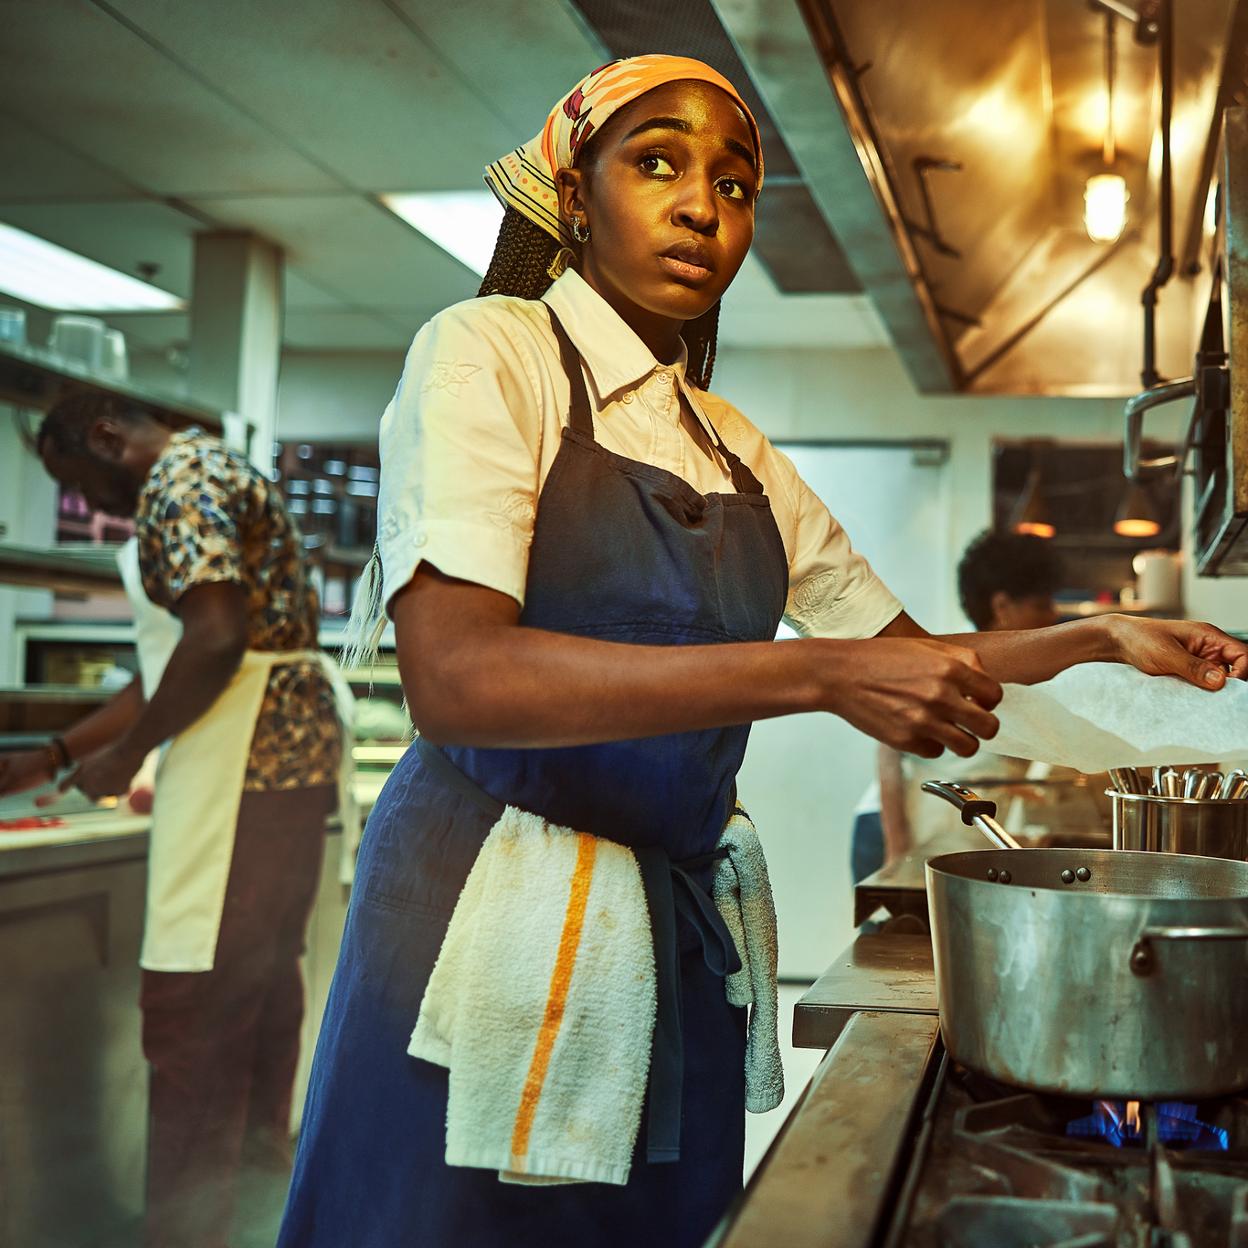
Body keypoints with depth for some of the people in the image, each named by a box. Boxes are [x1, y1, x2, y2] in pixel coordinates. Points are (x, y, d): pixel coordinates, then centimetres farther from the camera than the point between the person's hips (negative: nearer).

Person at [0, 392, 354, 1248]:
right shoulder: (211, 475, 23)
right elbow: (171, 672, 22)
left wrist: (126, 754, -11)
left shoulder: (179, 479, -7)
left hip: (244, 763, -11)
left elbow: (217, 639, -22)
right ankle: (265, 1136, 35)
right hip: (294, 752, 11)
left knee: (194, 1007, -6)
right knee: (263, 968, 21)